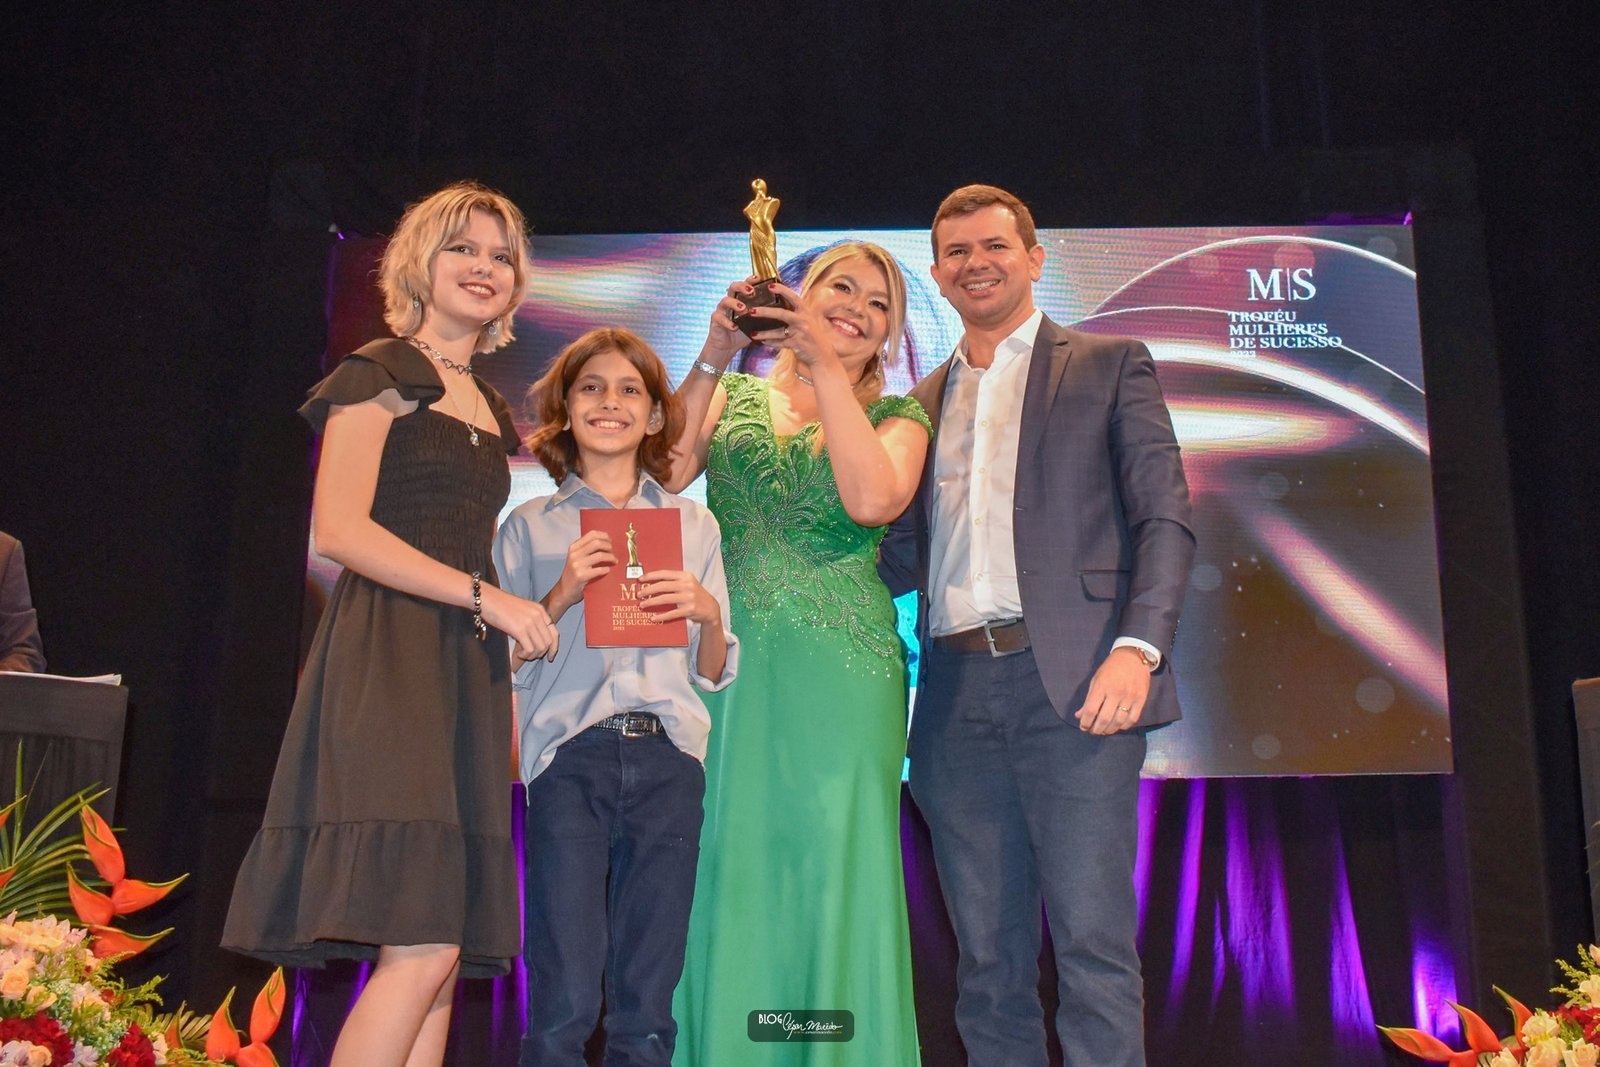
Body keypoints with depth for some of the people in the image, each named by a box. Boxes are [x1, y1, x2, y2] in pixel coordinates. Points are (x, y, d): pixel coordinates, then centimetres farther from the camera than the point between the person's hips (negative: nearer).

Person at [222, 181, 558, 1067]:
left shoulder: (492, 411, 23)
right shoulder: (383, 373, 2)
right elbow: (339, 529, -10)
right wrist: (485, 595, -13)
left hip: (465, 668, 7)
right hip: (387, 658, -7)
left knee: (440, 958, 2)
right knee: (423, 947, -16)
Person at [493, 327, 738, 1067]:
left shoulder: (694, 524, 14)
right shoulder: (530, 527, 10)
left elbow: (713, 674, 15)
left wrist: (707, 613, -5)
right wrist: (562, 594, -8)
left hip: (668, 757, 2)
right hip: (570, 756, -1)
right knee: (564, 1005, -6)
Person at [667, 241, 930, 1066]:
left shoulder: (896, 415, 10)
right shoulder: (734, 397, 14)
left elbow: (872, 499, -12)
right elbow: (659, 474, -4)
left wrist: (825, 365, -11)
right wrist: (712, 359, -9)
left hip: (839, 674, -1)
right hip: (730, 667, 2)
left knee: (833, 873, -2)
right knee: (727, 869, 4)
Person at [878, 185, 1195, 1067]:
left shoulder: (1110, 365, 10)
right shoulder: (923, 403, 21)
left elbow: (1164, 519, 1)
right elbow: (907, 559, 18)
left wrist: (1138, 645, -15)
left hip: (1071, 683, -4)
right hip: (957, 695, 4)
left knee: (1092, 944, -6)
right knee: (987, 961, 7)